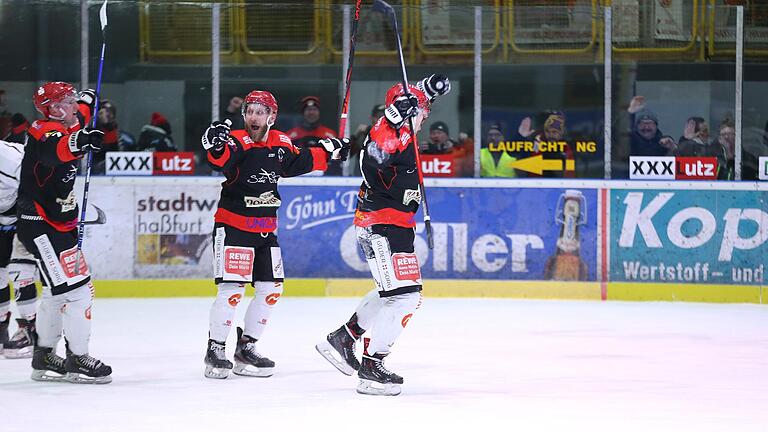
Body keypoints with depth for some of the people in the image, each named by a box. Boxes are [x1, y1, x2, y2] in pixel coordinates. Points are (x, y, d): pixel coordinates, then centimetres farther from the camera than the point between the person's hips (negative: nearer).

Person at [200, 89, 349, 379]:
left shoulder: (281, 144, 5)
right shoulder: (237, 141, -14)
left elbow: (300, 161, 24)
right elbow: (220, 161, -35)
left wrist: (329, 150, 23)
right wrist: (217, 146, -55)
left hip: (265, 230, 7)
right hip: (233, 227, -7)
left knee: (271, 290, 8)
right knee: (232, 289, -12)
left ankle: (246, 348, 20)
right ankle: (215, 350, -1)